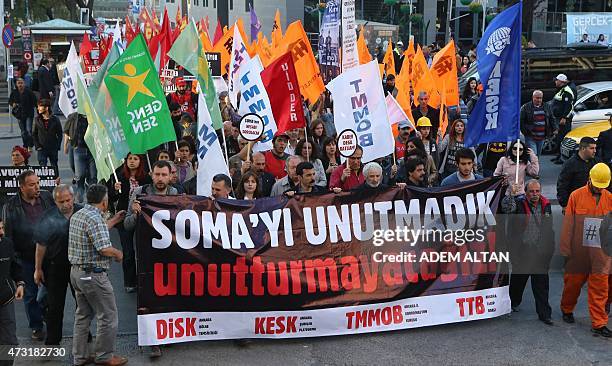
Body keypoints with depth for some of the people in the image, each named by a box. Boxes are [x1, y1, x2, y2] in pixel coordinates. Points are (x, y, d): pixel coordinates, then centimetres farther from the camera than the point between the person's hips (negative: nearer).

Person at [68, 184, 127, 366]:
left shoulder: (77, 215, 9)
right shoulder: (94, 218, -20)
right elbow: (105, 249, -26)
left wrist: (113, 221, 31)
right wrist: (118, 254, -7)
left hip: (76, 272, 10)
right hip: (93, 275, -10)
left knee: (83, 315, 18)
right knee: (108, 317, 2)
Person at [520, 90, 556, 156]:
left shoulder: (546, 107, 11)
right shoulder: (525, 107, -4)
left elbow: (552, 119, 16)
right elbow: (521, 121, -3)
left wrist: (555, 129, 3)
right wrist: (525, 131, -8)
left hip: (541, 138, 5)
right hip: (530, 137, -5)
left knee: (538, 155, 15)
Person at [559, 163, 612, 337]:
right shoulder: (576, 196, -3)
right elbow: (567, 225, -1)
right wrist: (565, 249, -1)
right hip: (578, 251, -1)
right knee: (573, 282, 12)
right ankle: (567, 310, 36)